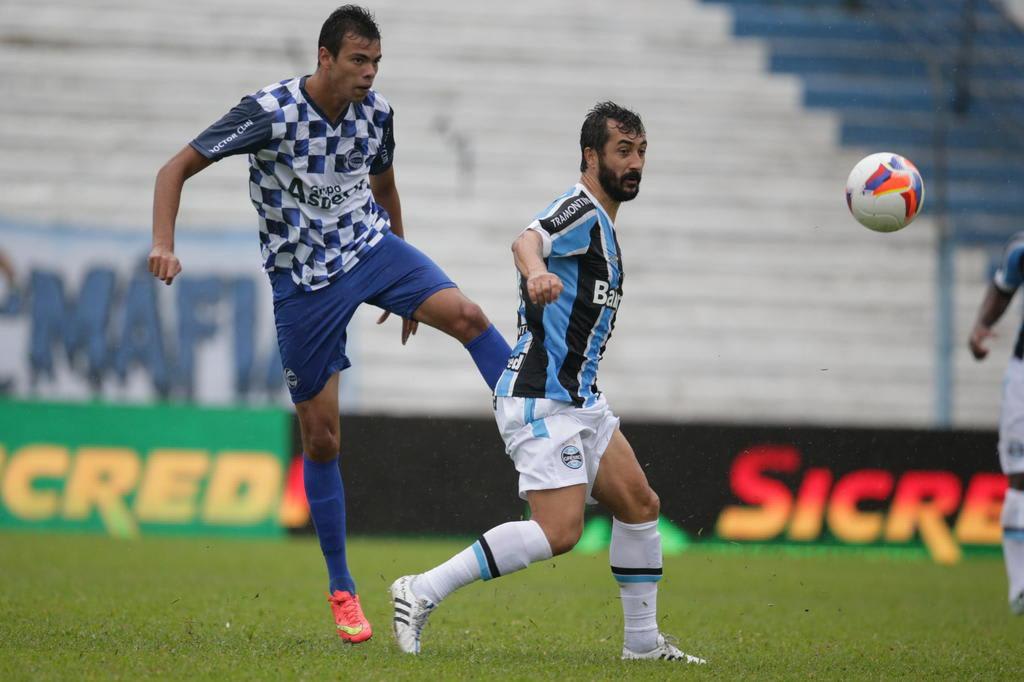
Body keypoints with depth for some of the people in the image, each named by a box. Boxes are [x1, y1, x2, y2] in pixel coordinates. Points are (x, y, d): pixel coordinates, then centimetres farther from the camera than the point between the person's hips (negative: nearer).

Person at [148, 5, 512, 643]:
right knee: (322, 438, 1)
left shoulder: (377, 112, -4)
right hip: (304, 280, -4)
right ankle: (342, 590, 12)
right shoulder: (269, 112, -19)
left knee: (466, 313, -26)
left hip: (370, 246, 4)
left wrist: (405, 288, 23)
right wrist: (164, 245, -29)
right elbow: (176, 169, -13)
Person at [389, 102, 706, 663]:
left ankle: (643, 641, 16)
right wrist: (536, 270, -57)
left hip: (578, 400, 10)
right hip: (541, 400, -10)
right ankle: (421, 593, -14)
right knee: (559, 531, -18)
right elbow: (527, 240, -34)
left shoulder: (602, 224, 19)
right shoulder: (580, 208, -12)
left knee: (639, 505, 8)